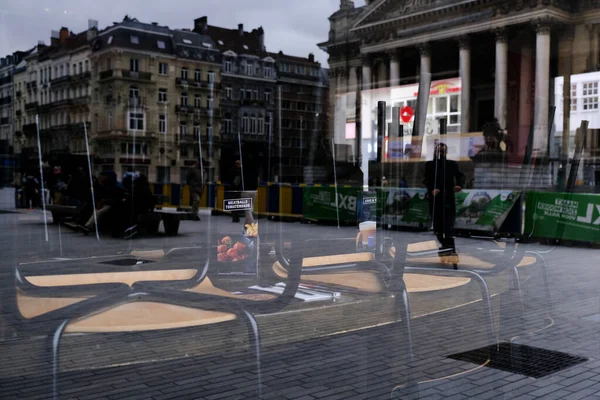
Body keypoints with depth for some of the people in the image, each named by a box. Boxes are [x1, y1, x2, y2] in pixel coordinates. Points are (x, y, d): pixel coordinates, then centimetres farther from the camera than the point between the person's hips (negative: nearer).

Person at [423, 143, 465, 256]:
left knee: (448, 223, -10)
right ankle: (445, 245, 19)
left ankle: (450, 247, -11)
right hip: (434, 198, 2)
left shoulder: (452, 164, 9)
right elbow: (426, 180, 0)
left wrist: (459, 185, -22)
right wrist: (431, 189, -18)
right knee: (437, 224, 7)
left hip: (448, 198, -2)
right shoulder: (430, 165, 10)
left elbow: (460, 175, 0)